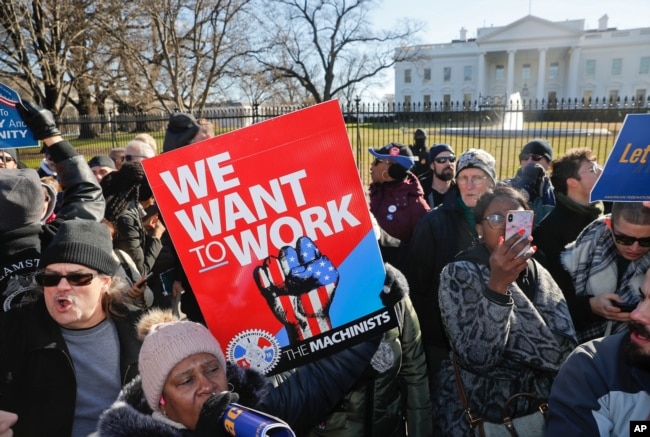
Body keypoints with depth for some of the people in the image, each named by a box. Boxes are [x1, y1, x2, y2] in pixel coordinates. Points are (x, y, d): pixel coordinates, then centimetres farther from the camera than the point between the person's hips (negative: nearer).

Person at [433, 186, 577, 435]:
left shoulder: (538, 274, -2)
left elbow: (562, 354, -13)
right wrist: (497, 286, -35)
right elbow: (475, 357, -26)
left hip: (537, 410, 4)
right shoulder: (458, 274, -14)